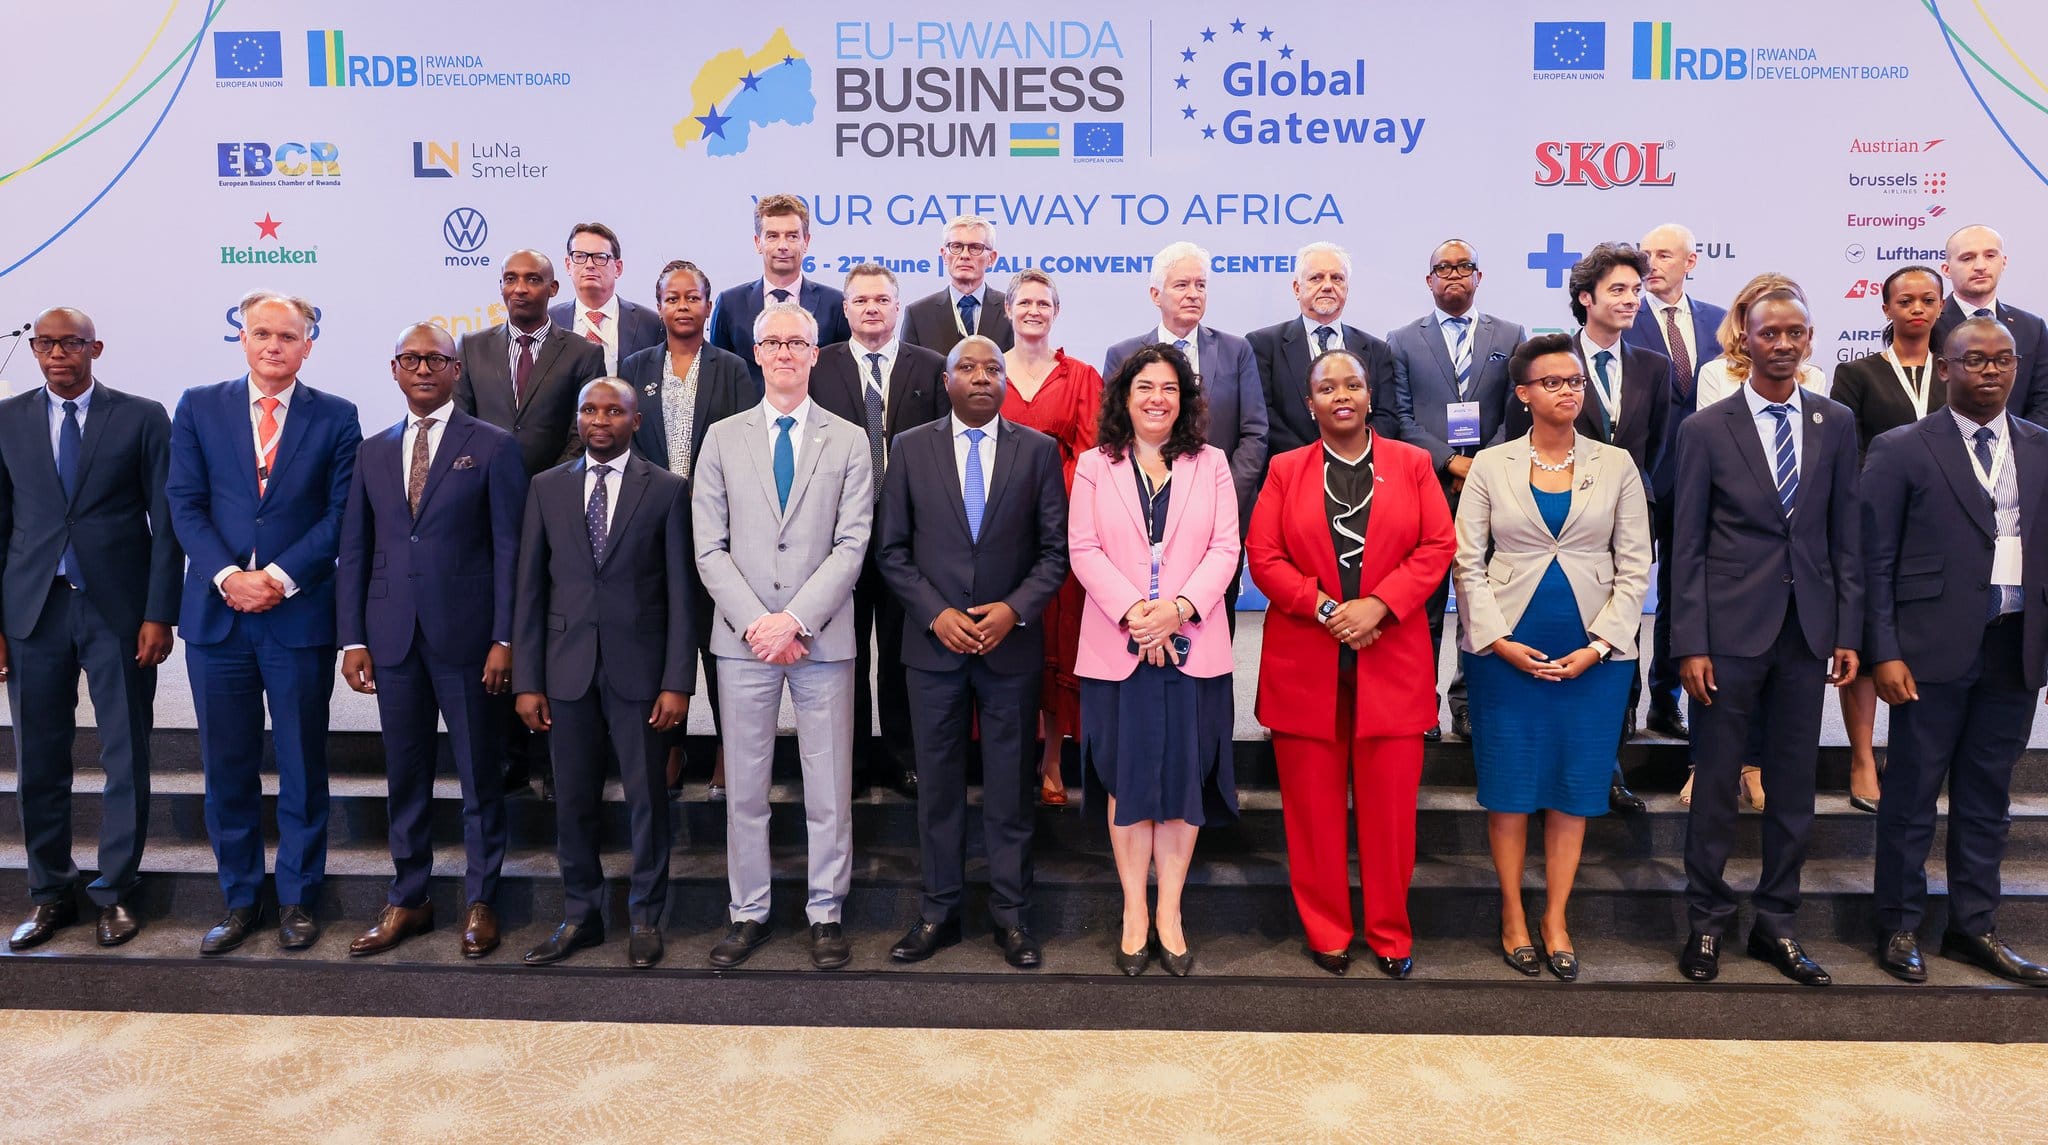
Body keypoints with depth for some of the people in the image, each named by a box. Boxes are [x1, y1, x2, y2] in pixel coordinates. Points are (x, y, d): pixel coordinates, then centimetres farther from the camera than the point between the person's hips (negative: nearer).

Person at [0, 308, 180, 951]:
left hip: (119, 610, -2)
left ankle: (116, 892, 17)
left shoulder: (142, 417, 2)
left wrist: (159, 614, -7)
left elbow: (166, 521, -1)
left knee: (126, 758, 4)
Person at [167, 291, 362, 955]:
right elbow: (184, 503, 2)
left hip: (300, 616, -2)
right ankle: (239, 901, 21)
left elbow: (341, 514, -2)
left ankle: (297, 900, 18)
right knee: (227, 769, 8)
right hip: (217, 615, 2)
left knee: (303, 767, 5)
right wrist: (228, 576, -11)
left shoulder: (336, 418, 3)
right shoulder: (199, 407, 8)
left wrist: (280, 577, -13)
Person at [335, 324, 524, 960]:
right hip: (393, 638, 4)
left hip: (466, 637, -4)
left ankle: (480, 902, 18)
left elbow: (508, 549, -4)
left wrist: (504, 639, -10)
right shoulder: (373, 452, 12)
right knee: (405, 774, 11)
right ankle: (408, 901, 24)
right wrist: (352, 638, 3)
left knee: (479, 774, 5)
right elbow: (353, 551, 11)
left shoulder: (493, 447, 0)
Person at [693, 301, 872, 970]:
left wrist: (794, 620, -13)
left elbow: (851, 546, -3)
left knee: (829, 787, 4)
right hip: (743, 638, 1)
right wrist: (756, 623, -10)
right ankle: (748, 913, 21)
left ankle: (826, 914, 18)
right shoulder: (723, 439, 8)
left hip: (823, 638, -1)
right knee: (744, 787, 9)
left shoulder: (848, 441, 5)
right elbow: (710, 547, 2)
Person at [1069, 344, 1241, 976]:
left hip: (1192, 647, 1)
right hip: (1116, 647, 0)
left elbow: (1225, 549, 1)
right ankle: (1134, 912, 16)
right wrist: (1132, 612, -14)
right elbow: (1082, 549, -1)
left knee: (1183, 779, 4)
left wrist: (1179, 608, -15)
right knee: (1127, 780, 4)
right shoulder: (1094, 466, 7)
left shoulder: (1210, 465, 9)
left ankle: (1169, 912, 15)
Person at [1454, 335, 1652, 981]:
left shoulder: (1616, 466, 6)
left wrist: (1598, 645, -7)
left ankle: (1555, 920, 17)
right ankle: (1513, 914, 19)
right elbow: (1467, 563, 0)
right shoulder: (1491, 466, 3)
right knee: (1509, 781, 4)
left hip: (1593, 654, 1)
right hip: (1505, 652, -1)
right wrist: (1498, 640, -11)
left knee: (1576, 783, 5)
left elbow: (1634, 566, 3)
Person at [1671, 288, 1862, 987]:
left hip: (1808, 631, 3)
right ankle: (1707, 923, 18)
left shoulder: (1836, 424, 7)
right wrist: (1690, 644, -9)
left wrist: (1849, 633, 3)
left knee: (1794, 785, 10)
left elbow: (1845, 536, 8)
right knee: (1716, 783, 4)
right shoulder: (1706, 429, -2)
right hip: (1730, 632, -3)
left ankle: (1776, 924, 23)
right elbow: (1687, 545, -3)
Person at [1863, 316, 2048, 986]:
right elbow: (1876, 561, -4)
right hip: (1934, 649, -4)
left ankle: (1973, 926, 25)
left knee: (1988, 796, 13)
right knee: (1913, 793, 4)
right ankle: (1900, 928, 17)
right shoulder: (1901, 450, -2)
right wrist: (1885, 653, -10)